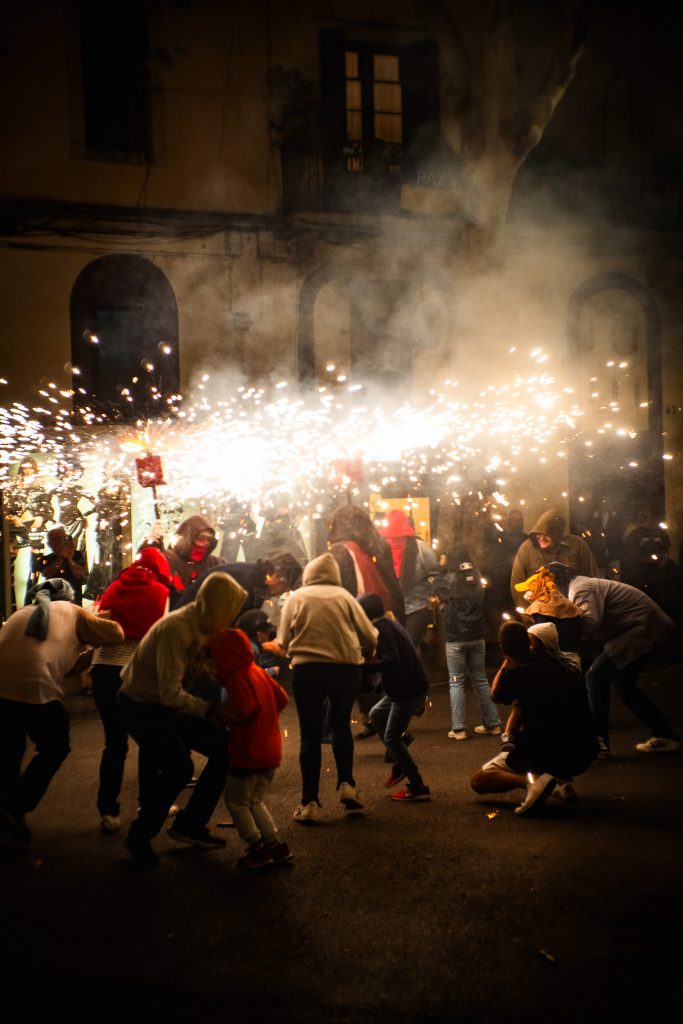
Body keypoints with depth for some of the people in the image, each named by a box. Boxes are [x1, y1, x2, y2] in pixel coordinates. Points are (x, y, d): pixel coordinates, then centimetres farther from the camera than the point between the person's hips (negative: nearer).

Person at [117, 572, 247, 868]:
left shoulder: (205, 627, -5)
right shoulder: (176, 629, -31)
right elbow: (171, 693, -34)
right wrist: (210, 710, -39)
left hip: (168, 705, 8)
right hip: (141, 707, -8)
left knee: (225, 747, 0)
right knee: (178, 766, -23)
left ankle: (189, 825, 13)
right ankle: (139, 837, 2)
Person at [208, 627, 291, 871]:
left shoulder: (237, 679, -16)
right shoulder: (258, 671, 9)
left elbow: (242, 711, -29)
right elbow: (281, 699, 11)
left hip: (248, 752, -9)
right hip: (270, 750, 9)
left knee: (235, 802, 6)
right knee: (255, 801, 20)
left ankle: (257, 849, 5)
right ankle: (276, 846, 17)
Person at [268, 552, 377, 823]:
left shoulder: (296, 597, 5)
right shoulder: (344, 596, 6)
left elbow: (283, 641, 4)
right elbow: (370, 638, 5)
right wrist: (361, 654, 25)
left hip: (307, 669, -1)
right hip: (346, 668, 1)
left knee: (310, 734, 7)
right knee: (341, 724, 23)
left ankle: (310, 802, 7)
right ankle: (346, 784, 14)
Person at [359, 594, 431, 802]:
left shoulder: (381, 629, -16)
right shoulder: (390, 623, 14)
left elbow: (391, 661, -27)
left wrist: (366, 664, -20)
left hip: (409, 689, -10)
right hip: (404, 687, 10)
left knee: (392, 738, -3)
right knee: (377, 714, 24)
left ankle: (419, 788, 0)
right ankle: (400, 765, 25)